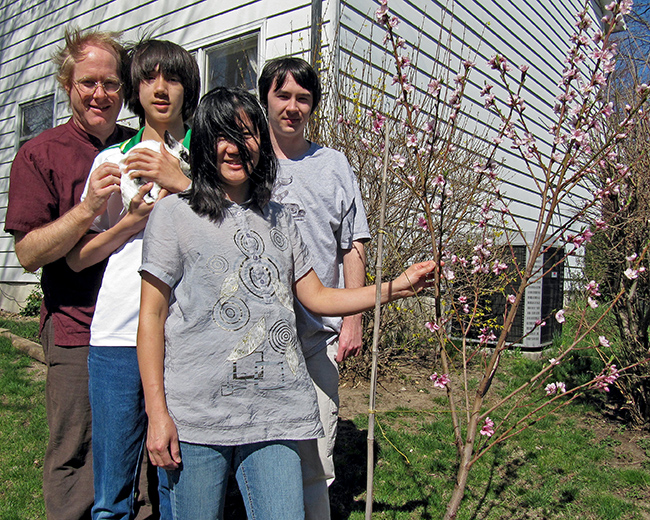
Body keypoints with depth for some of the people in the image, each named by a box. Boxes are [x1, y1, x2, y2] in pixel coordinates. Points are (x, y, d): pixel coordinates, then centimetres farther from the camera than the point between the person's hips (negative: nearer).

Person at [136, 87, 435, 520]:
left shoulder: (279, 220, 14)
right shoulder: (175, 214, 0)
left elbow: (318, 297, 14)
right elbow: (152, 317, -2)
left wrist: (396, 288, 4)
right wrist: (157, 412, -7)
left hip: (275, 415, 4)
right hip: (195, 417, -3)